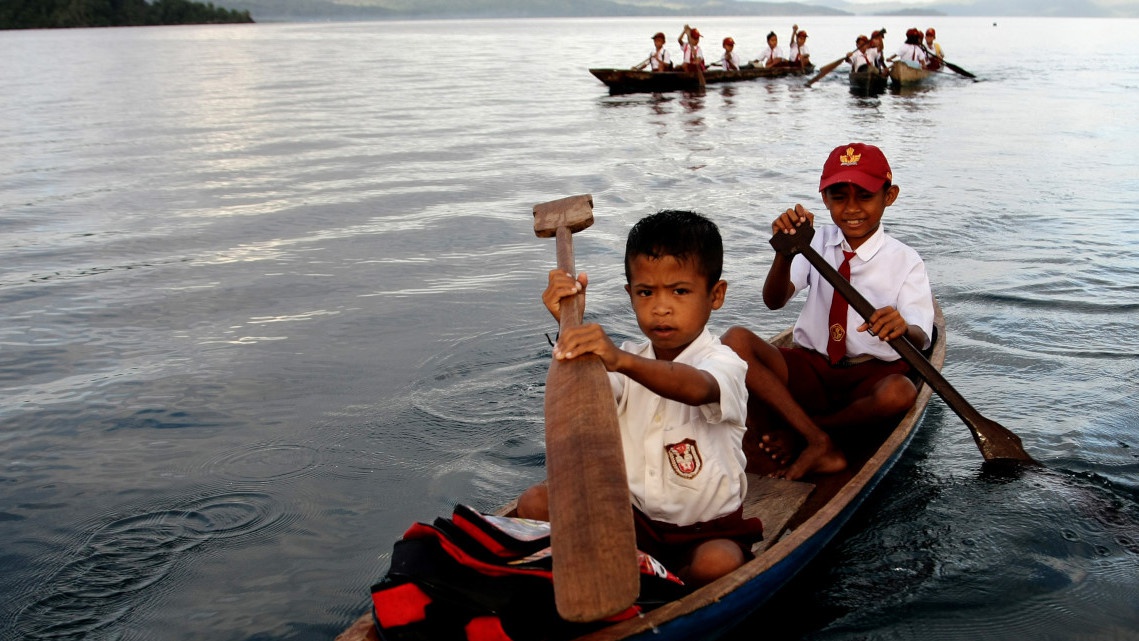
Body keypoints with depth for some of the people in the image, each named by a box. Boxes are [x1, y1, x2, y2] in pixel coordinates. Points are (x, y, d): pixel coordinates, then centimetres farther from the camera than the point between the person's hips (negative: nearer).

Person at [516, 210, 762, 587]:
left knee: (719, 564, -36)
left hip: (706, 530, -4)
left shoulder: (723, 363, -14)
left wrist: (622, 360, -58)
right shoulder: (629, 360, 5)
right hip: (633, 516, 4)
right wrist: (570, 325, -24)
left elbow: (696, 388, -39)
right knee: (535, 503, -12)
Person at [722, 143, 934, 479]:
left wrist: (902, 329, -40)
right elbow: (773, 301, -12)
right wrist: (786, 252, -32)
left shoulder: (905, 261, -3)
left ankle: (802, 429, -13)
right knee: (736, 339, -24)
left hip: (872, 375, -2)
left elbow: (921, 339, -15)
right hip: (809, 367, 2)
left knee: (900, 393, -37)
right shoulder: (817, 242, 4)